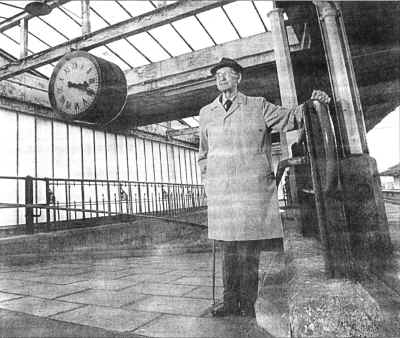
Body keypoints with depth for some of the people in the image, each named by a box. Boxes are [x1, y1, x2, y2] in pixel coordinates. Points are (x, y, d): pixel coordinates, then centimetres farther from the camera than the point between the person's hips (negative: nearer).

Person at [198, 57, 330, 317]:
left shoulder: (258, 106, 10)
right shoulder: (206, 113, 18)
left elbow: (289, 118, 7)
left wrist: (311, 103, -10)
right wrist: (207, 180, 15)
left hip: (253, 187, -2)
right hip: (220, 191, 3)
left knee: (249, 250, 0)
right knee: (228, 249, 7)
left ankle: (248, 304, 14)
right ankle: (230, 302, 19)